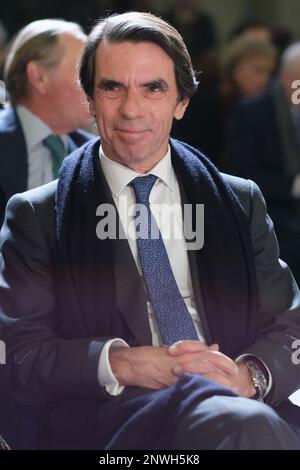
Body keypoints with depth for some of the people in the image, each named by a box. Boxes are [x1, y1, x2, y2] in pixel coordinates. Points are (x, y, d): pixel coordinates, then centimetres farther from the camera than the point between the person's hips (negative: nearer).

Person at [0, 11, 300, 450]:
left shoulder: (241, 202, 19)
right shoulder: (36, 217, 11)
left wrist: (249, 375, -9)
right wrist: (120, 363, -16)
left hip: (233, 401, 4)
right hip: (105, 425, -3)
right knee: (244, 422, -36)